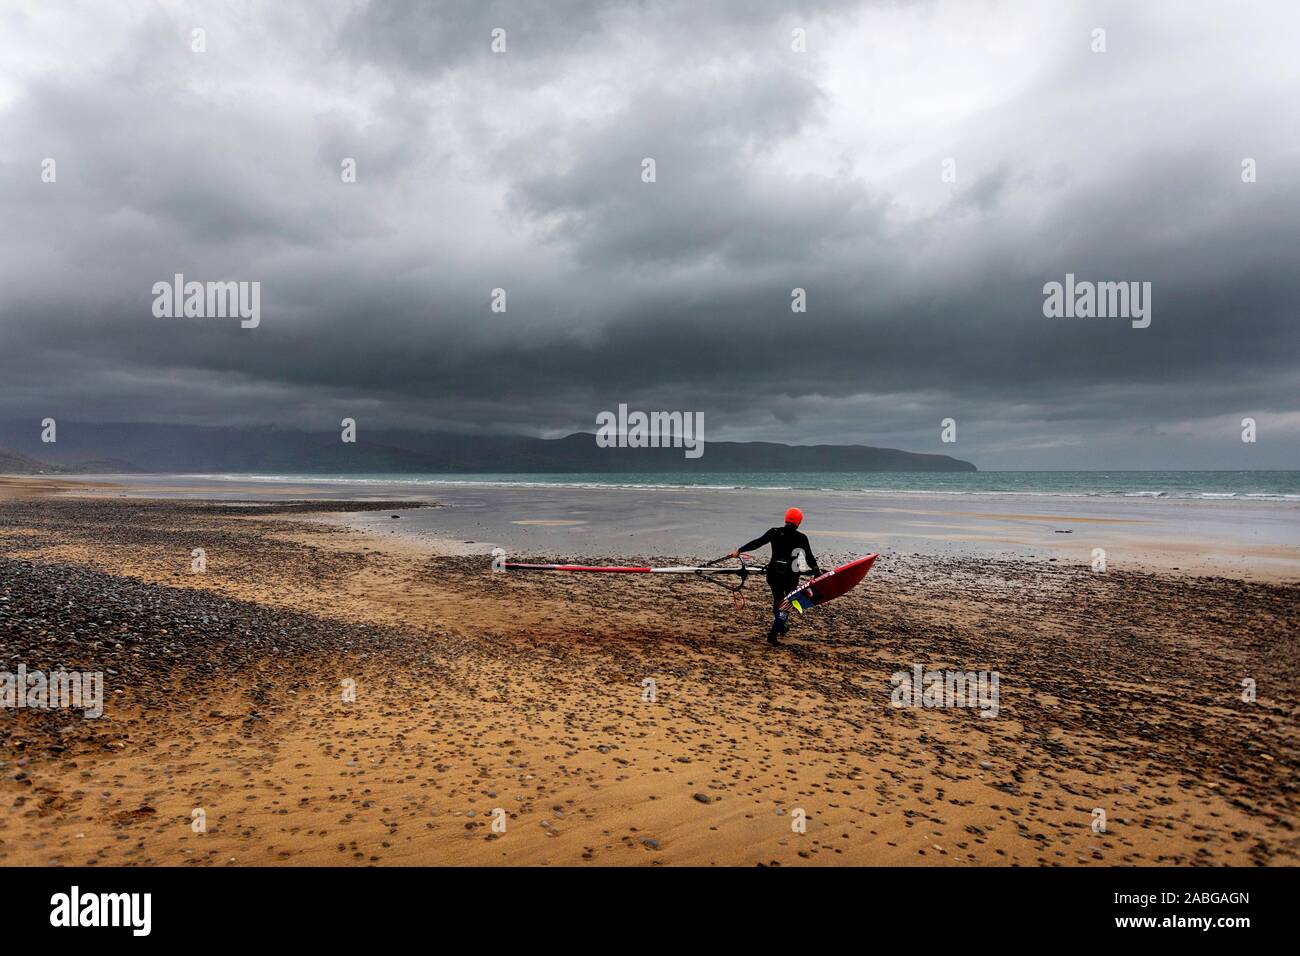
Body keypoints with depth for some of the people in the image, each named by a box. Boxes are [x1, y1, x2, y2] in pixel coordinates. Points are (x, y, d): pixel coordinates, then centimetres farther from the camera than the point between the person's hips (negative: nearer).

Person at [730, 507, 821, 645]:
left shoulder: (774, 533, -4)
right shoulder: (801, 538, -7)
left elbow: (757, 543, -4)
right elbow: (809, 558, 0)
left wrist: (739, 550, 4)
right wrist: (817, 572, 15)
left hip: (774, 574, 3)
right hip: (791, 576, -3)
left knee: (778, 600, 24)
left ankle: (780, 626, 45)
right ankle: (773, 634, -4)